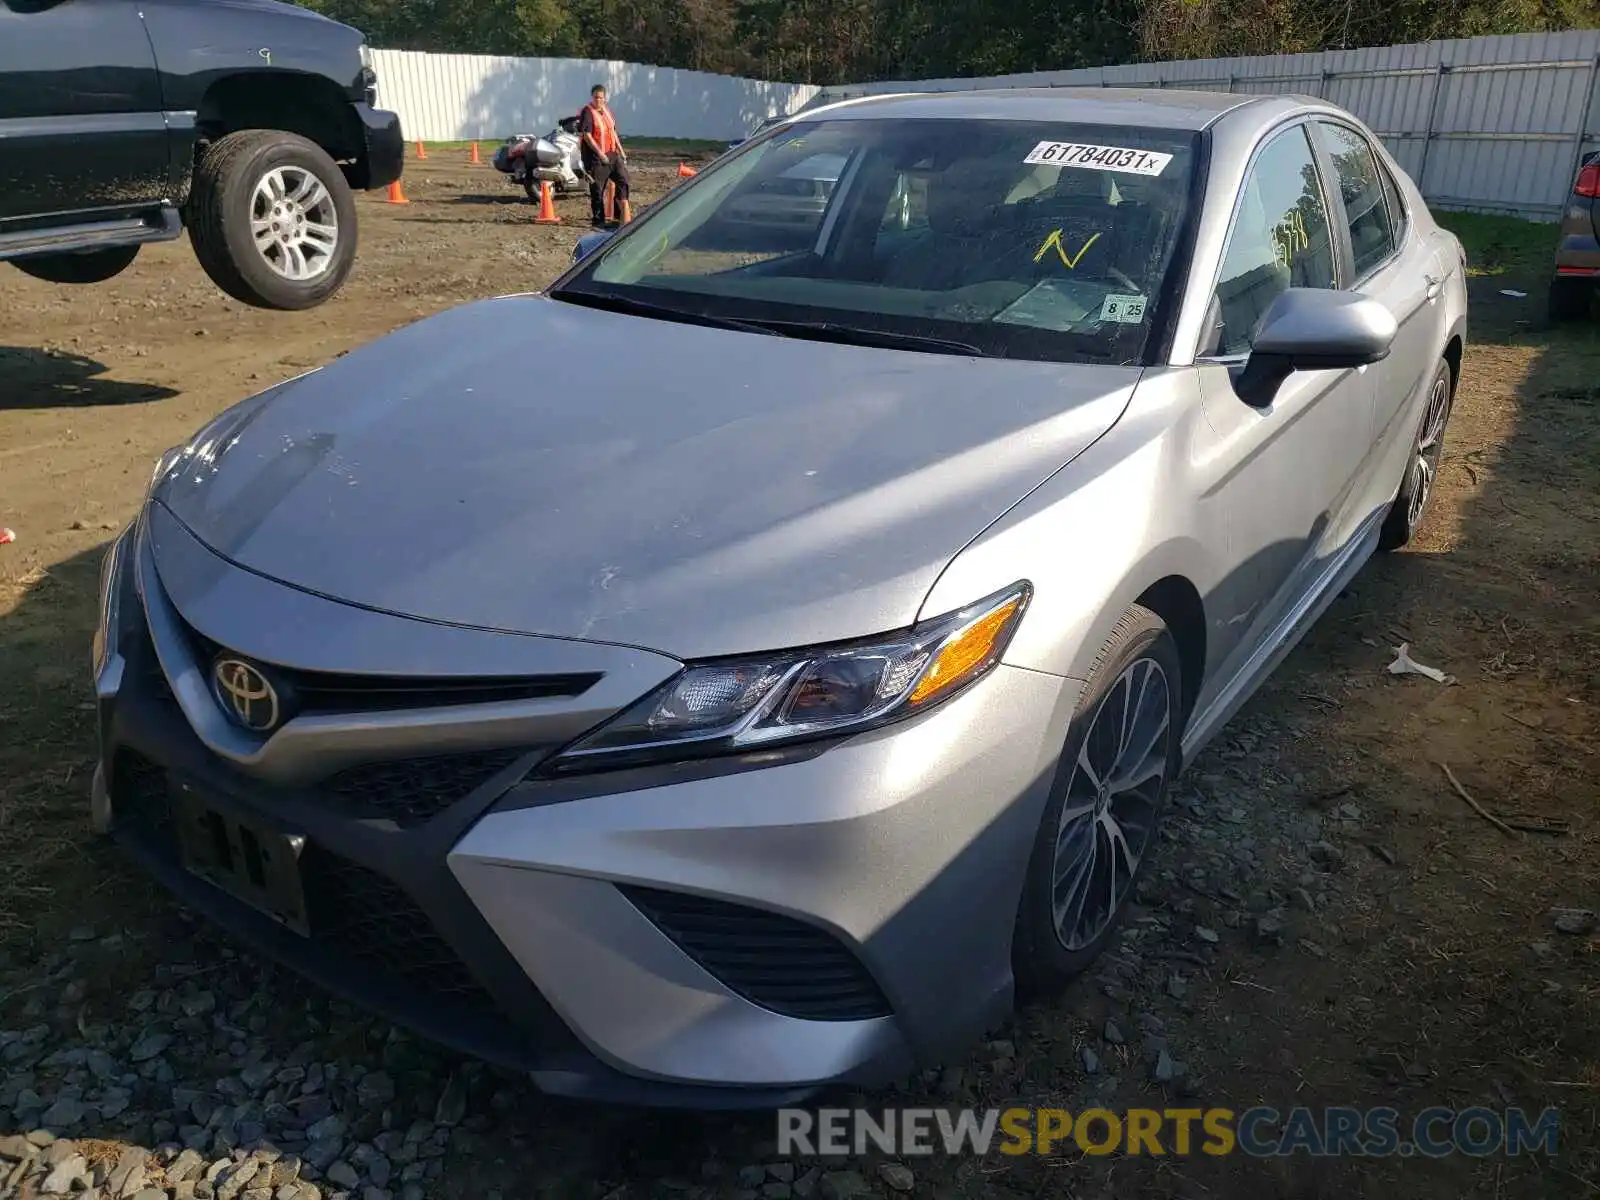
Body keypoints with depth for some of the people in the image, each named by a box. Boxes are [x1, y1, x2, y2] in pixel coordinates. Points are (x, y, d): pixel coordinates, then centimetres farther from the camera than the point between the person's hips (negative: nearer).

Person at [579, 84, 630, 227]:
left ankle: (621, 213, 17)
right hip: (595, 156, -8)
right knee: (597, 189, -2)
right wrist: (600, 153, -22)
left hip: (612, 154, 8)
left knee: (623, 180, 8)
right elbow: (587, 135, -18)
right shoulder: (588, 112, -11)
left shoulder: (607, 111, 13)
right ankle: (599, 220, 5)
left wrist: (621, 150, 16)